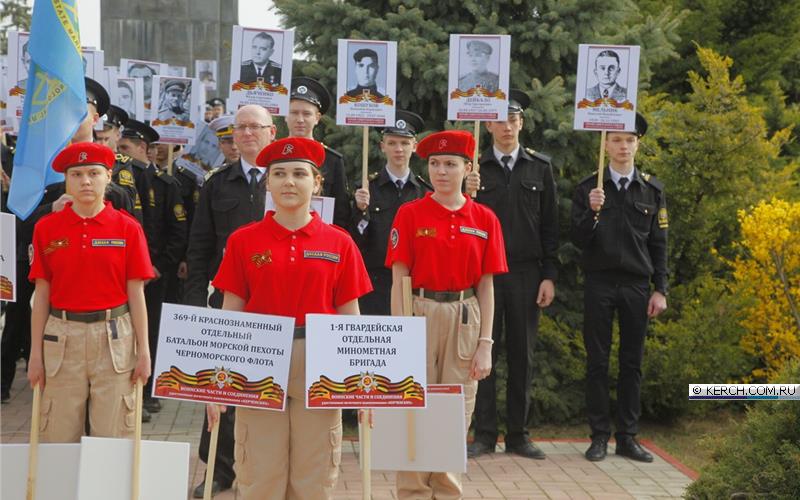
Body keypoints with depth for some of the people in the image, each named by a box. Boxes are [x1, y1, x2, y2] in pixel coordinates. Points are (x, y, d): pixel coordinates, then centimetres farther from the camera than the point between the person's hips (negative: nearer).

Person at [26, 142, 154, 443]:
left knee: (113, 438, 2)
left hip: (114, 338, -1)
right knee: (58, 437, 5)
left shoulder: (128, 228, 0)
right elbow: (41, 295, 5)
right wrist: (35, 353, 4)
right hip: (63, 336, 1)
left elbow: (136, 294, 2)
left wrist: (143, 350, 0)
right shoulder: (46, 228, 4)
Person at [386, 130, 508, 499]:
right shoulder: (410, 214, -2)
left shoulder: (485, 219, 3)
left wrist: (485, 344, 0)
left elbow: (486, 287, 4)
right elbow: (399, 281, -3)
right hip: (420, 315, -2)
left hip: (465, 319, 2)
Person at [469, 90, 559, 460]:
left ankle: (518, 434, 14)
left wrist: (549, 276, 1)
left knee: (522, 355, 5)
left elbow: (550, 226, 7)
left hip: (526, 273, 1)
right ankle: (484, 435, 9)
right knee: (484, 353, 1)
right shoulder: (475, 168, 4)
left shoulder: (540, 168, 8)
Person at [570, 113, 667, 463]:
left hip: (636, 286, 2)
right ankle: (600, 435, 10)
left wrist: (660, 290, 3)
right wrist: (592, 212, -21)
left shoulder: (652, 189, 7)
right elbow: (578, 241, -3)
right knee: (597, 362, 2)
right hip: (599, 284, -1)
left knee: (632, 363, 5)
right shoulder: (588, 188, 1)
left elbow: (659, 244, 8)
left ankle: (628, 437, 13)